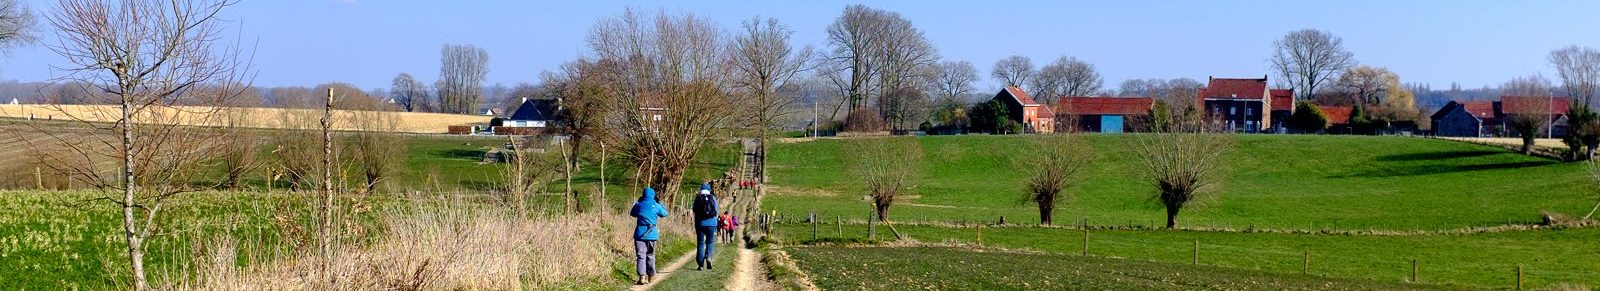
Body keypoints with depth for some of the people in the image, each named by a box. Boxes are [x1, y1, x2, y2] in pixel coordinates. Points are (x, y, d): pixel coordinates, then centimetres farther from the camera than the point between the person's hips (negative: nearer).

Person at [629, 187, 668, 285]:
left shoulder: (638, 205, -1)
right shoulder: (656, 206, -2)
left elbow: (632, 213, 18)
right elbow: (665, 213, 15)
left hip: (640, 234, -1)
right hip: (652, 234, 1)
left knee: (640, 256, -3)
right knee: (650, 255, 16)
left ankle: (642, 276, -16)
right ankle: (651, 275, 25)